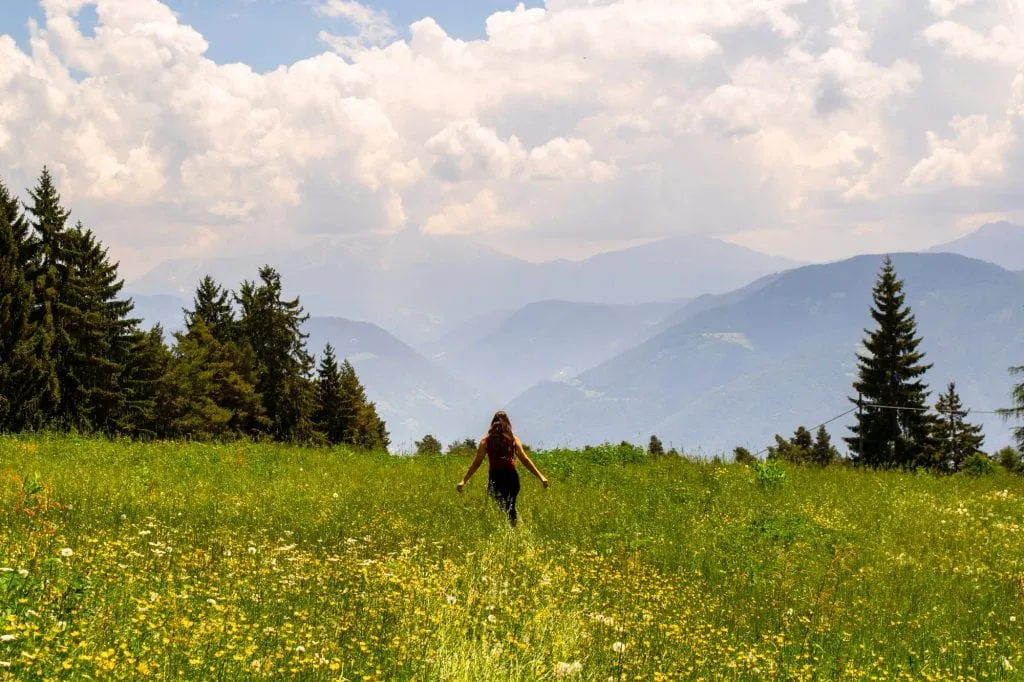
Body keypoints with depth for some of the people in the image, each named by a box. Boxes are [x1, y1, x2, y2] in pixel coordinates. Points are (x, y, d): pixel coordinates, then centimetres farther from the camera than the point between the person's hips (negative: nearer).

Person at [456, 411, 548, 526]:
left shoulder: (486, 440, 4)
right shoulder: (513, 439, 7)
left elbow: (476, 463, 2)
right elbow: (525, 461, 5)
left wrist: (464, 480, 7)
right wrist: (540, 476, 9)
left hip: (495, 478, -2)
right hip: (512, 478, 2)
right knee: (511, 508, 16)